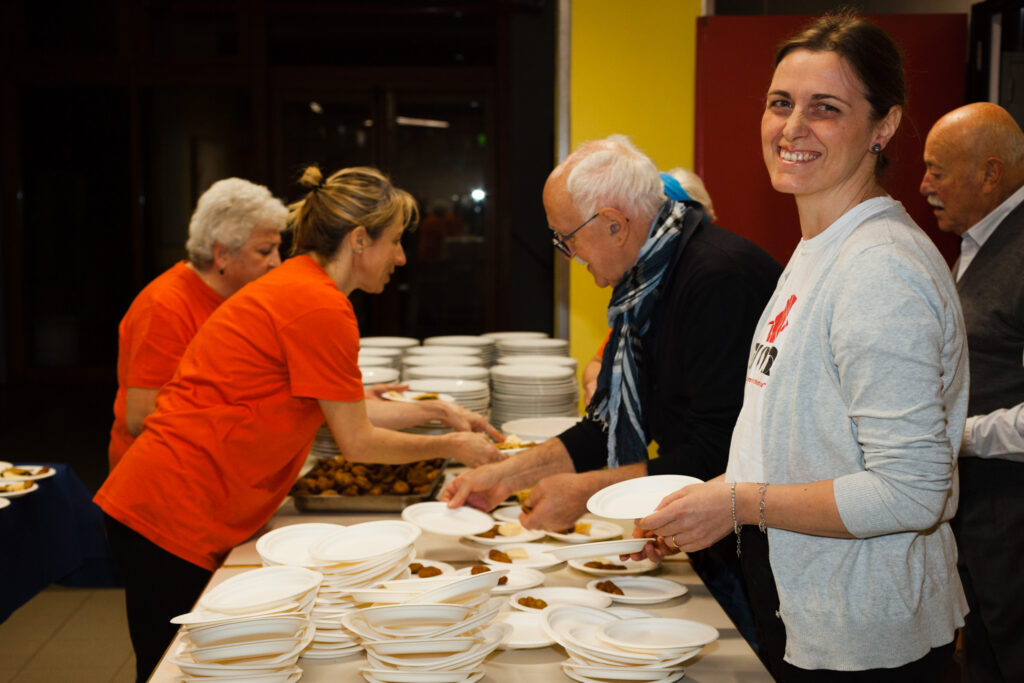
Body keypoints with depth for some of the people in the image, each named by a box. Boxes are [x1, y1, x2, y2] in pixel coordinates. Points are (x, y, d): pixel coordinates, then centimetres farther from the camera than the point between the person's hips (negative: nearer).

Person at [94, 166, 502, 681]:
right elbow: (357, 443, -9)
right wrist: (450, 447, 4)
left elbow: (341, 411, 21)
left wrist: (435, 411, 21)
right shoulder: (321, 307, -18)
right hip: (173, 520, -10)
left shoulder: (294, 284, 13)